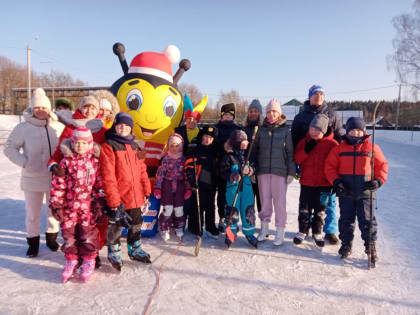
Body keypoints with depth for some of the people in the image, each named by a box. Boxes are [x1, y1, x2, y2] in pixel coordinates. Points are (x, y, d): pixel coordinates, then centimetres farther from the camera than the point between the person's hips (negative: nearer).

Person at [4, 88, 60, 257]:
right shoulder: (24, 127, -8)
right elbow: (9, 148, -1)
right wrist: (24, 162, -13)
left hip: (55, 178, 2)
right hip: (32, 179, -2)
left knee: (54, 210, 15)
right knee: (32, 213, 10)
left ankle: (51, 237, 36)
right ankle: (33, 242, 29)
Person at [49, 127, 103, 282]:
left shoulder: (95, 161, 0)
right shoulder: (66, 161, -1)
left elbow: (100, 183, 1)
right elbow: (58, 184, 0)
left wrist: (99, 203, -1)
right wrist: (56, 204, -3)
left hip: (88, 206, -1)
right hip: (69, 205, 1)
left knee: (88, 233, 6)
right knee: (68, 233, 10)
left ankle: (88, 262, 24)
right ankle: (71, 261, 29)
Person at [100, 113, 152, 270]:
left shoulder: (134, 146, 10)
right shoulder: (108, 146, -11)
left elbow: (142, 169, 12)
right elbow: (108, 176, -16)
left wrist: (146, 191, 9)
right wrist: (113, 200, -19)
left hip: (135, 195, 7)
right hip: (118, 197, -6)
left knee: (136, 223, 19)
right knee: (116, 225, 8)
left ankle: (135, 249, 40)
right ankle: (114, 252, 30)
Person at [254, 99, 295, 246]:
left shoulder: (285, 131, 2)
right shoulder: (261, 130, 7)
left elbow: (290, 153, 2)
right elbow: (254, 150, 9)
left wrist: (291, 172, -3)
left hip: (280, 171, -2)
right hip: (263, 171, 2)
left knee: (279, 201, 1)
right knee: (265, 200, 9)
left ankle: (280, 231, 14)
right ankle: (264, 228, 24)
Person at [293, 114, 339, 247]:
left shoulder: (332, 144, -4)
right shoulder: (304, 142, 3)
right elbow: (297, 158, -3)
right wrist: (306, 150, -18)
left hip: (324, 183, -1)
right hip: (306, 182, 1)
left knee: (320, 210, 10)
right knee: (304, 208, 9)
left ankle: (317, 232, 26)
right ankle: (302, 231, 23)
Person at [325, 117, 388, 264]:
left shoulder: (372, 148, 1)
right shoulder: (339, 148, 2)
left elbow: (382, 165, 7)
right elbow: (330, 166, 3)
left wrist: (378, 181, -8)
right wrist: (336, 181, -9)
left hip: (365, 192, -1)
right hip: (346, 192, 1)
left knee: (367, 220, 4)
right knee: (346, 219, 11)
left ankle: (371, 246, 22)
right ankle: (346, 244, 27)